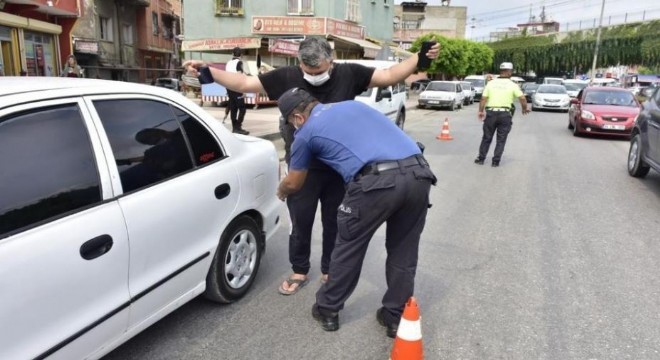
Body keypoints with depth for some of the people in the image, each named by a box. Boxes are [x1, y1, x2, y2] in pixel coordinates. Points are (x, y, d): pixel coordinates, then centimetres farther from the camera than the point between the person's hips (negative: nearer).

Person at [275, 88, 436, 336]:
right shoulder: (353, 104, 32)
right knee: (403, 251, 20)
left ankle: (328, 309, 32)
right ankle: (396, 317, 32)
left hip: (377, 181, -5)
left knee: (349, 247, 16)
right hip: (419, 173, 6)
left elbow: (293, 184, 30)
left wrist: (281, 192, 53)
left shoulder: (306, 132, 17)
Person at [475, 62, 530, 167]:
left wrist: (480, 111, 6)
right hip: (504, 114, -2)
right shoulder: (512, 85, -2)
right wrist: (525, 109, 9)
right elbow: (522, 98, -8)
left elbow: (483, 99, -2)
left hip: (491, 113, 2)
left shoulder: (491, 83, 3)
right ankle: (496, 161, 5)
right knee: (501, 140, 7)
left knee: (486, 138, 13)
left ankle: (481, 158, 16)